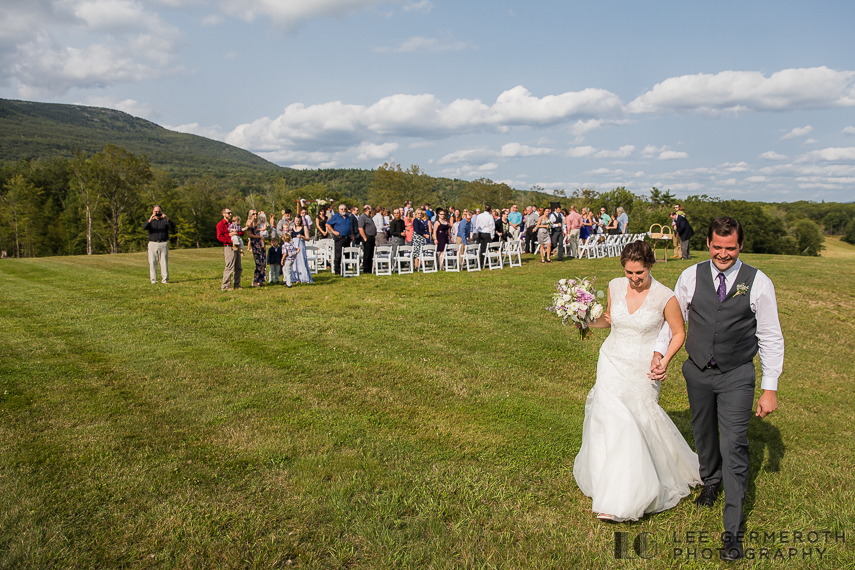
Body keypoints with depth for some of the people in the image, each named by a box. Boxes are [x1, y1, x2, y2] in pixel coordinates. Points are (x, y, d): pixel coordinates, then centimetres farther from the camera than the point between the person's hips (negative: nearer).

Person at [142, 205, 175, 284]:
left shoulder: (164, 220, 11)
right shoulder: (150, 221, 12)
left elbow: (173, 226, -7)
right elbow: (144, 227, -8)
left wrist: (167, 219, -24)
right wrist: (150, 220, -25)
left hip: (163, 244, -1)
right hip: (152, 244, 1)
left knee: (164, 262, -3)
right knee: (152, 263, -1)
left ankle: (164, 280, 0)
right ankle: (153, 280, 2)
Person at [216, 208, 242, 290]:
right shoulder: (220, 224, 0)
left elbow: (241, 232, 14)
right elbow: (219, 237, -9)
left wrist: (236, 233, -7)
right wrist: (230, 240, -17)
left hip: (236, 247, 7)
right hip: (229, 247, -7)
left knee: (238, 268, 8)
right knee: (229, 267, -12)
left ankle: (237, 285, 16)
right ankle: (225, 286, -7)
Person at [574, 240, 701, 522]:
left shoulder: (665, 297, -13)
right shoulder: (615, 286, -2)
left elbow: (678, 333, -1)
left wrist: (664, 362, -13)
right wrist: (589, 321, -5)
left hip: (642, 370, -3)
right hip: (612, 362, 3)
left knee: (638, 422, 1)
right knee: (610, 418, -4)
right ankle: (611, 493, 14)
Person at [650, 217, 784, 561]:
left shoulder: (758, 283, -8)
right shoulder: (690, 277, -3)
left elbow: (771, 338, -5)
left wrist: (770, 388, -6)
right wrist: (660, 351, -5)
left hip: (737, 376, -3)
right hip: (698, 372, 3)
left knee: (733, 447, -7)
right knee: (703, 434, 20)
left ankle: (733, 530, 4)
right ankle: (711, 481, 51)